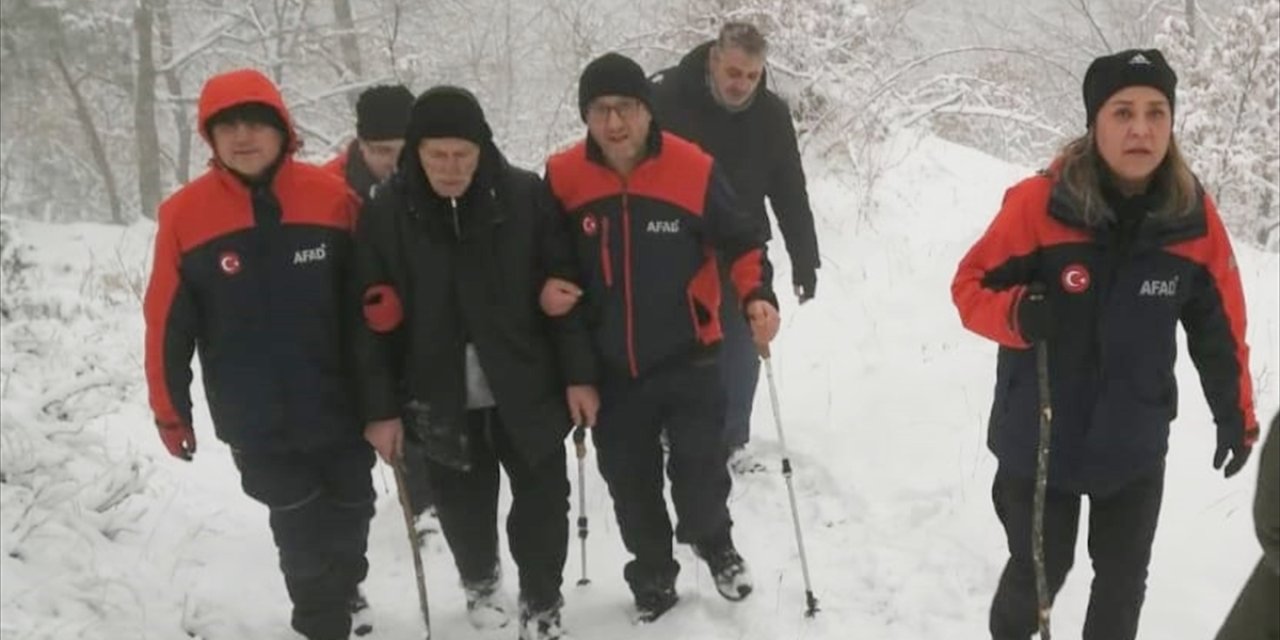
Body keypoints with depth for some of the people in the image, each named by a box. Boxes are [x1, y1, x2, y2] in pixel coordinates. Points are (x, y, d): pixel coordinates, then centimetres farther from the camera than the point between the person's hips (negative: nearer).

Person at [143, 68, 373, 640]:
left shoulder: (331, 197, -8)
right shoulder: (185, 214, -9)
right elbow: (168, 324, -3)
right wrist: (170, 411, 1)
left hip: (340, 405, 2)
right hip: (256, 421, -2)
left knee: (350, 513, 20)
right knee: (301, 533, 3)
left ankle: (346, 590, 50)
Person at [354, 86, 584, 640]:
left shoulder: (526, 197, -10)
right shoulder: (387, 215, -9)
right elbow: (374, 320, -5)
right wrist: (381, 407, -6)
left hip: (526, 386, 0)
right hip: (441, 396, 1)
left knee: (543, 501, 8)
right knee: (464, 507, 15)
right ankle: (480, 581, 44)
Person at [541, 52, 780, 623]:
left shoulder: (693, 170, -15)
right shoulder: (563, 177, -9)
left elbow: (742, 242, -2)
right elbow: (548, 255, 9)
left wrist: (757, 296, -18)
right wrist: (546, 291, -11)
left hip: (688, 358, -2)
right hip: (609, 369, 2)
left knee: (701, 473, 0)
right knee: (629, 484, 14)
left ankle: (715, 544, 34)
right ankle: (652, 578, 37)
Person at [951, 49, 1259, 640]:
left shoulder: (1195, 218, -10)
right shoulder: (1038, 203, -20)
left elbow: (1219, 327, 2)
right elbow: (971, 286, -10)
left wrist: (1235, 415, 9)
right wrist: (1017, 316, -31)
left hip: (1136, 443, 3)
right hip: (1039, 437, -2)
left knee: (1124, 579, 16)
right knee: (1039, 570, 11)